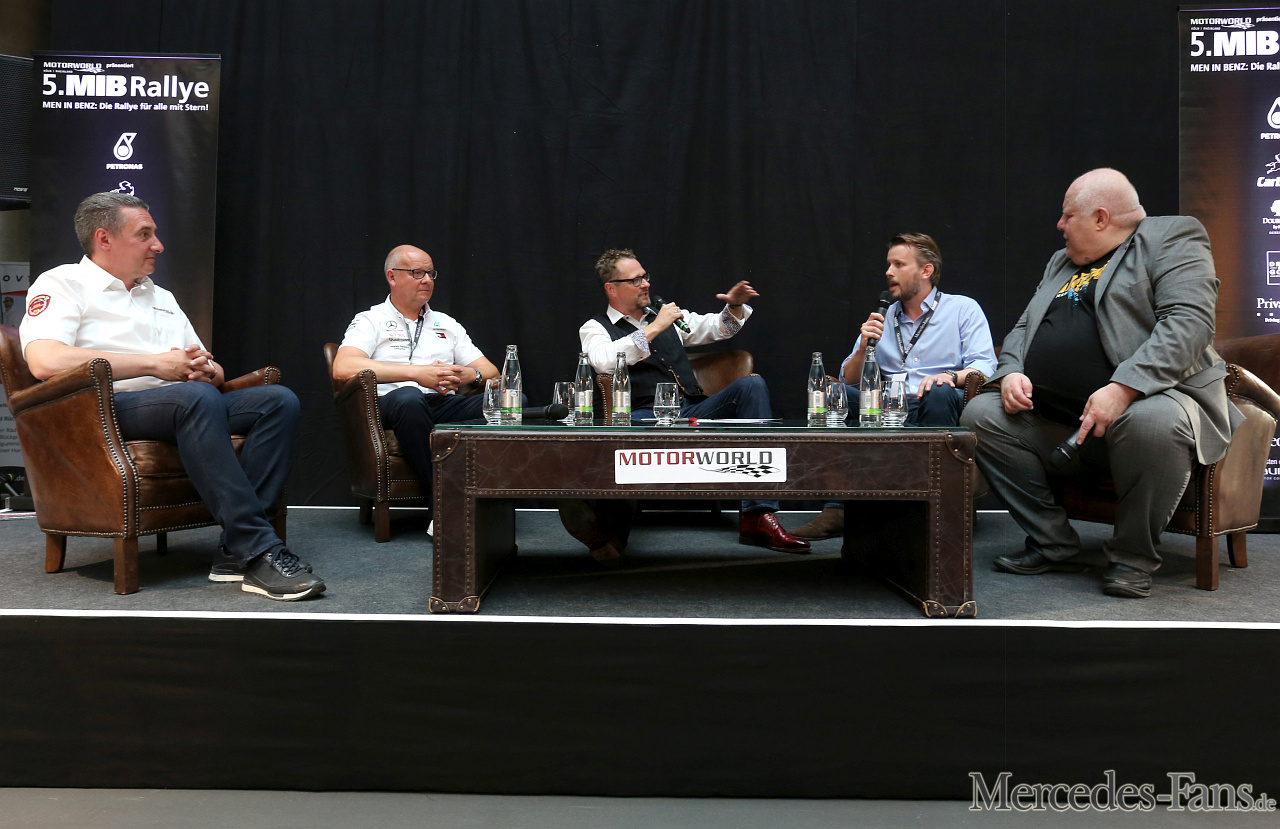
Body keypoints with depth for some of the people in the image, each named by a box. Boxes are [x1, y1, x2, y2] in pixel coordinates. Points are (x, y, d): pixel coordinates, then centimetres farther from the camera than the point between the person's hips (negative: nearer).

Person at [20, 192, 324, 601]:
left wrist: (205, 369, 0)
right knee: (196, 397, -38)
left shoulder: (162, 297, 29)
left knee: (279, 400, -19)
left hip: (186, 407, 7)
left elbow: (215, 373, 28)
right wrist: (156, 364, -11)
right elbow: (46, 361, -14)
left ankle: (235, 550, -30)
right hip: (109, 409, -7)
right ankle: (259, 551, -40)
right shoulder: (62, 284, 7)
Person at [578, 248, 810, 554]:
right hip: (650, 418, -5)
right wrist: (654, 329, -11)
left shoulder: (666, 315, 27)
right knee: (626, 425, -41)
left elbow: (718, 327, 32)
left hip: (695, 413, 5)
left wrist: (735, 306, 10)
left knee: (751, 384, -21)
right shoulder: (595, 328, 10)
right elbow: (604, 362, -14)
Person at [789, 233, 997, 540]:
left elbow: (984, 366, -4)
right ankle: (835, 510, -28)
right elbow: (849, 380, 15)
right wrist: (863, 347, -3)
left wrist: (951, 376, -24)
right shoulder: (882, 319, 22)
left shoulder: (963, 309, 11)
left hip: (939, 411, -3)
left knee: (939, 393, -36)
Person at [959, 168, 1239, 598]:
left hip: (1148, 398, -6)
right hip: (1053, 418, 7)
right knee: (979, 414, -10)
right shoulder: (1061, 263, 24)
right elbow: (1023, 329, 23)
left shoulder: (1171, 236, 1)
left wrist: (1123, 389, -27)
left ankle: (1132, 557, -14)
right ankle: (1053, 546, -3)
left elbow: (1189, 321, -14)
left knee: (1153, 422, -38)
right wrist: (1011, 372, -2)